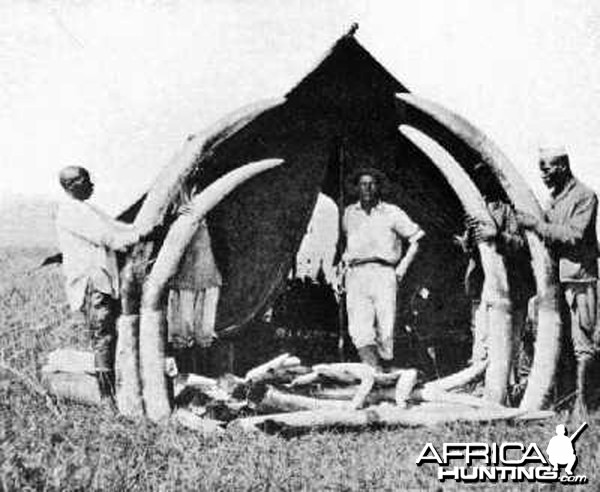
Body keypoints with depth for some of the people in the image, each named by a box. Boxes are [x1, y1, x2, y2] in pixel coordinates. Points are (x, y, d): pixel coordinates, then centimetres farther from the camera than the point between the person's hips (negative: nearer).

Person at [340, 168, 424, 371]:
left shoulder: (392, 213, 6)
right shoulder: (349, 213, 16)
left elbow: (416, 238, 9)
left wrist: (402, 269, 3)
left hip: (384, 273, -2)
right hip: (356, 276, 2)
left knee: (385, 330, -7)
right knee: (359, 329, -17)